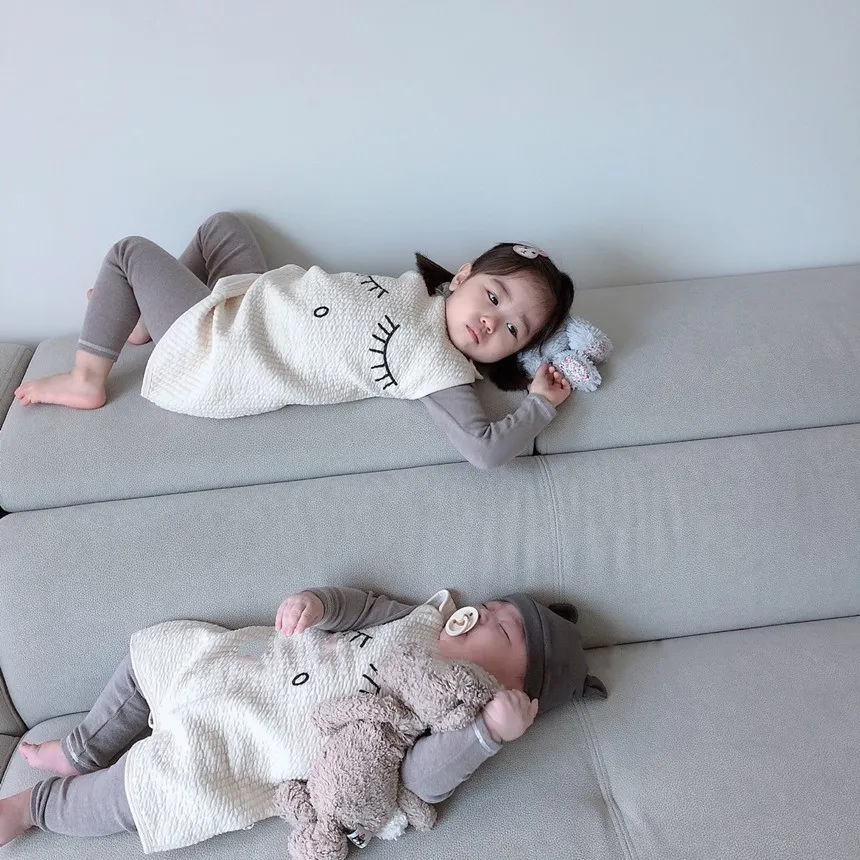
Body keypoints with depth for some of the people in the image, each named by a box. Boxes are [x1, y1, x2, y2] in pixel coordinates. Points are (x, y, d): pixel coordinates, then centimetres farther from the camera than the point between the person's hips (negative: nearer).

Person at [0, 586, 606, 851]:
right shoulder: (425, 621, -1)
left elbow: (423, 779, -32)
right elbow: (363, 606, 5)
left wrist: (494, 731, -47)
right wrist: (316, 602, -17)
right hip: (254, 662, 7)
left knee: (135, 792, -10)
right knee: (157, 646, 13)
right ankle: (83, 753, 33)